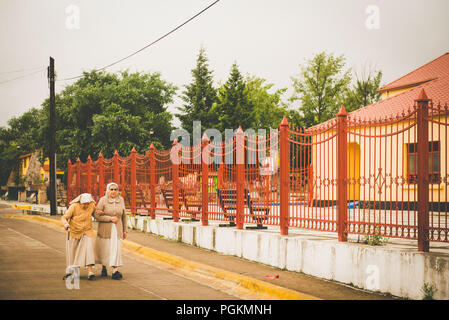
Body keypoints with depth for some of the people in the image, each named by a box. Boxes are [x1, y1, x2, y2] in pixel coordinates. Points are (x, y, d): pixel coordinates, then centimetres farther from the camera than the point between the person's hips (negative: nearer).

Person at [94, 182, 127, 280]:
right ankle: (104, 267, 32)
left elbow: (123, 216, 11)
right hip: (105, 229, -1)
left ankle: (115, 271, -14)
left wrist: (124, 230, 13)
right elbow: (96, 215, -13)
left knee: (116, 249, -9)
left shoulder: (121, 200, 3)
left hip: (117, 229, 2)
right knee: (104, 249, 9)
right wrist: (110, 218, -19)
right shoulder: (103, 200, -8)